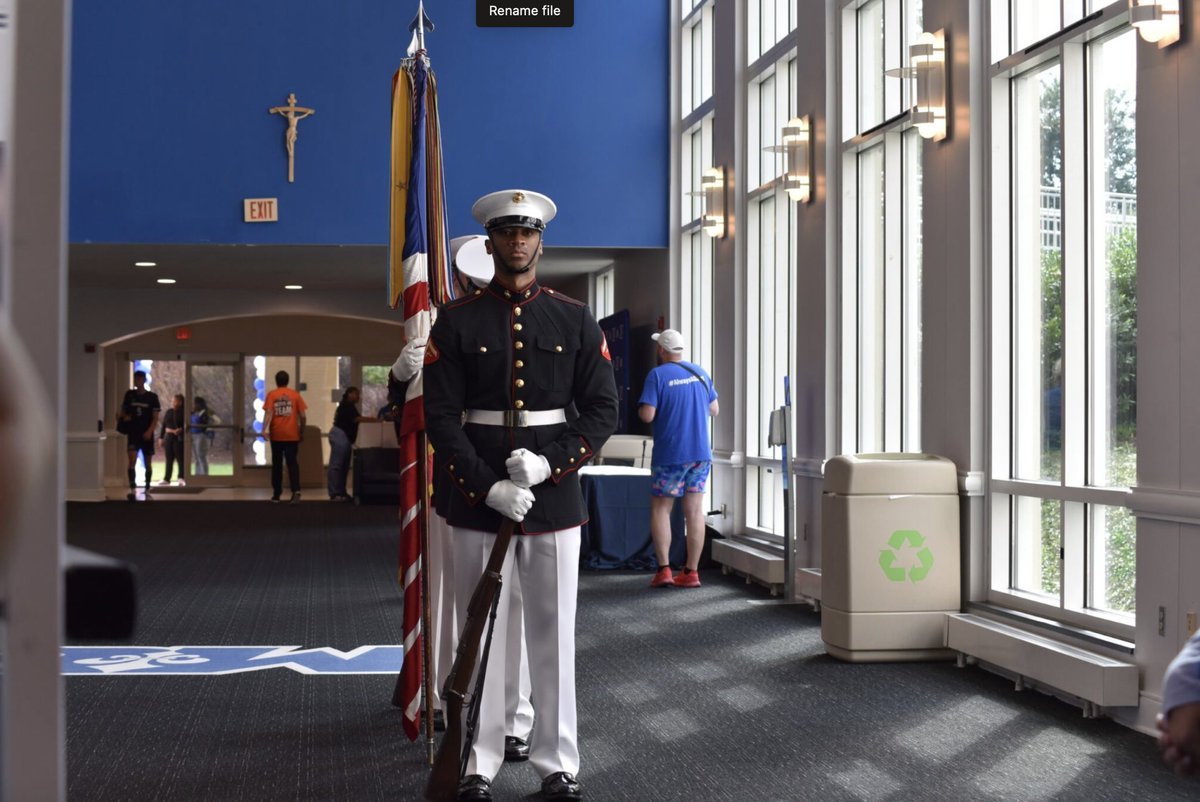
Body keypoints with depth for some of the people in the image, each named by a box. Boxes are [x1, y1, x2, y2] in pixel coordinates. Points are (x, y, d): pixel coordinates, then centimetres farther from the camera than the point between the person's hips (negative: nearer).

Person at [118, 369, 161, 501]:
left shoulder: (152, 397, -1)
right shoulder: (129, 394, 6)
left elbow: (155, 417, -2)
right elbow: (123, 411, 17)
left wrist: (150, 431, -15)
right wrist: (123, 418, -6)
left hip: (147, 434, 0)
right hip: (133, 433, 0)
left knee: (148, 463, 8)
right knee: (132, 460, -16)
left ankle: (147, 489, 22)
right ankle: (132, 490, -20)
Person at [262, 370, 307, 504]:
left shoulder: (271, 395, 1)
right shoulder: (295, 395, 4)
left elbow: (269, 413, -12)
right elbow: (303, 416, 2)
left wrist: (264, 429, -20)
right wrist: (302, 432, 13)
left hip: (277, 435, 0)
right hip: (292, 435, 0)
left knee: (277, 465, 10)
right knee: (292, 463, -2)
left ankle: (276, 495, 14)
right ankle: (296, 491, -21)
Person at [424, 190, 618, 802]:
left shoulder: (575, 320, 5)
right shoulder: (456, 321, 1)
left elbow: (603, 409, 2)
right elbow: (440, 416, -5)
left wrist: (549, 464, -13)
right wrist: (489, 487, -15)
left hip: (554, 499, 1)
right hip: (478, 502, -1)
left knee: (553, 636, 6)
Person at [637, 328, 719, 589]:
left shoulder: (658, 375, -11)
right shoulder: (701, 373, 7)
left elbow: (647, 415, -18)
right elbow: (714, 410, 16)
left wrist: (642, 407, 4)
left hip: (670, 453, -5)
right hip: (701, 453, 5)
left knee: (660, 509, 6)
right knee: (694, 511, 5)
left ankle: (664, 569, -3)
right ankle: (691, 572, 5)